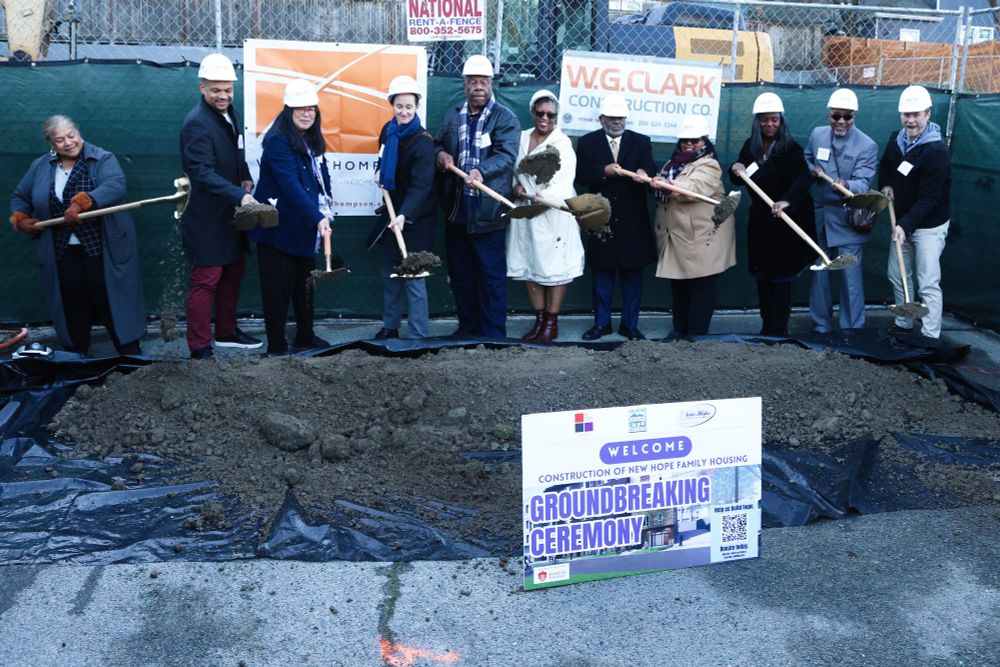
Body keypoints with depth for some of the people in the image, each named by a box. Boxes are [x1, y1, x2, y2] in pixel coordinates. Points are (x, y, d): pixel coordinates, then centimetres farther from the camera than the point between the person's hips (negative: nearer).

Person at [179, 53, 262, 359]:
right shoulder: (196, 123, -19)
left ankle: (226, 333, 35)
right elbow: (203, 172, -29)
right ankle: (200, 349, 5)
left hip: (231, 214, 9)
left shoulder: (229, 113, 8)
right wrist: (240, 195, -39)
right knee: (205, 281, -3)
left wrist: (245, 179, 2)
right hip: (208, 218, -9)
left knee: (233, 273, 19)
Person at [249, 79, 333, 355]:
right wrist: (317, 217, -36)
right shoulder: (278, 140, -19)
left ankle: (305, 337, 31)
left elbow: (320, 172, 18)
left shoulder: (311, 139, 8)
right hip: (278, 226, -8)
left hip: (303, 226, 9)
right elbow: (290, 185, -29)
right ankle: (277, 345, 10)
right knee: (278, 286, -1)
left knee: (305, 282, 17)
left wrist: (326, 201, 3)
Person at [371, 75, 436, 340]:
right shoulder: (388, 130, 3)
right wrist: (381, 174, 5)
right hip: (393, 211, 8)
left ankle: (418, 335, 2)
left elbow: (421, 185, -28)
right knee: (390, 271, 15)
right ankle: (390, 327, 28)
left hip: (415, 217, -8)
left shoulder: (423, 141, -19)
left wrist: (404, 215, -41)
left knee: (412, 275, -6)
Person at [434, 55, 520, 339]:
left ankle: (493, 334, 7)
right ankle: (467, 326, 26)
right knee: (460, 273, 13)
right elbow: (438, 143, 24)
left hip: (487, 211, -6)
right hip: (456, 209, 6)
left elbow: (507, 155, -17)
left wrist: (481, 172, -35)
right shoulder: (452, 115, 14)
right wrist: (440, 154, -1)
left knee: (492, 275, -1)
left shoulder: (505, 118, -4)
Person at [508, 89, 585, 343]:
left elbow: (563, 182, -14)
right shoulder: (521, 138, 9)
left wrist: (540, 198, -28)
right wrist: (516, 187, -8)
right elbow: (512, 170, 12)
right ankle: (539, 320, 15)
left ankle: (552, 323, 7)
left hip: (554, 214, -5)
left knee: (554, 266, -1)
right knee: (528, 265, 6)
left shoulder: (562, 143, -4)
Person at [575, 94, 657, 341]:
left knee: (633, 273, 6)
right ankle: (602, 323, 18)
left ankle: (630, 324, 16)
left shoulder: (641, 142, 6)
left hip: (633, 220, 0)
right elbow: (580, 175, -5)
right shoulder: (587, 143, 5)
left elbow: (649, 168, -10)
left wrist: (643, 173, -33)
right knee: (601, 272, 7)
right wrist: (604, 171, -21)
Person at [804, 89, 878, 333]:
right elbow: (806, 160, 20)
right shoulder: (817, 135, 4)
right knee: (819, 273, 11)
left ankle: (853, 332, 8)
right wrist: (812, 170, -4)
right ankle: (821, 327, 24)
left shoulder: (868, 145, -10)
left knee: (850, 275, -4)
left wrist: (846, 185, -41)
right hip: (819, 215, 5)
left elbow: (863, 183, -19)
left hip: (848, 219, -4)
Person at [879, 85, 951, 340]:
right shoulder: (896, 139, 2)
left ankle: (930, 338, -3)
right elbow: (885, 164, 23)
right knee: (897, 276, 16)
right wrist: (885, 185, 2)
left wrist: (906, 224, -32)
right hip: (902, 221, 8)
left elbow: (929, 198, -24)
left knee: (928, 284, -8)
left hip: (929, 225, -8)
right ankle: (903, 325, 32)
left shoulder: (937, 150, -21)